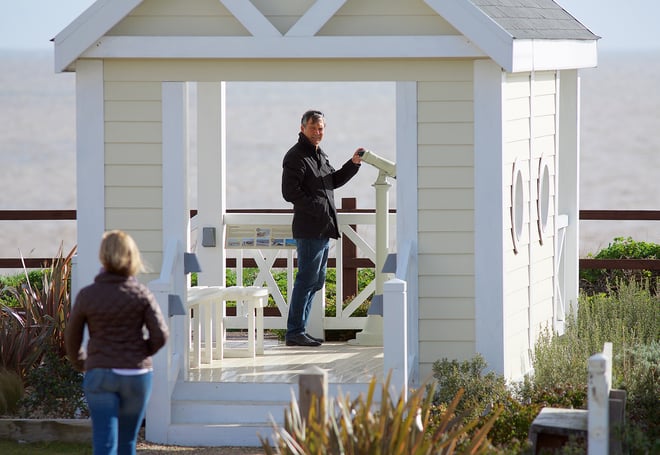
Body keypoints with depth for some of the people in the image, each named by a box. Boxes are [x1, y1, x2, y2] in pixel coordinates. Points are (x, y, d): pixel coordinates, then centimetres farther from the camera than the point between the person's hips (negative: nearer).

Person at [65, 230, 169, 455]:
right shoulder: (142, 294, -4)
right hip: (136, 374, 1)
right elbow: (160, 335, -9)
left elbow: (72, 337, 6)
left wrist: (80, 364, 25)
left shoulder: (87, 295, -4)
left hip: (99, 375, -1)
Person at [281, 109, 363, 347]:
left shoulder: (319, 155, 19)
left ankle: (298, 330, 19)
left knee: (316, 282, 13)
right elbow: (291, 193, -17)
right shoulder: (296, 157, -10)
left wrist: (353, 164, 15)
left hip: (323, 229, 10)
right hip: (309, 230, -10)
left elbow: (333, 181, 30)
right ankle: (294, 332, -8)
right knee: (307, 280, -10)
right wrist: (318, 208, -20)